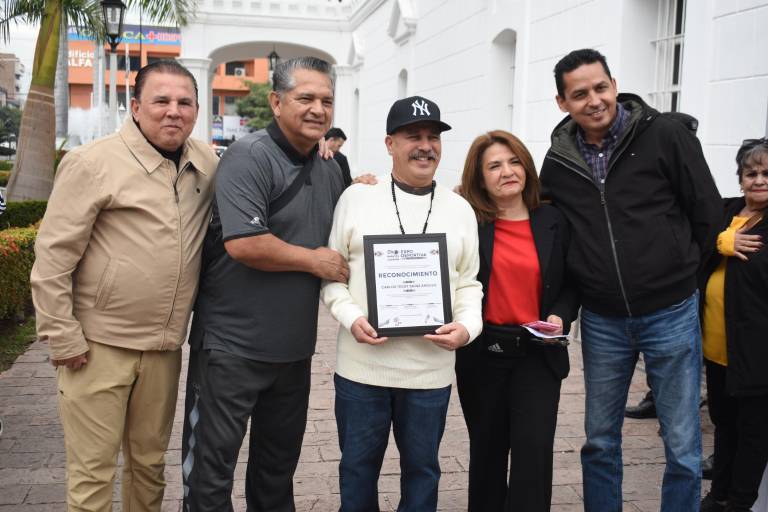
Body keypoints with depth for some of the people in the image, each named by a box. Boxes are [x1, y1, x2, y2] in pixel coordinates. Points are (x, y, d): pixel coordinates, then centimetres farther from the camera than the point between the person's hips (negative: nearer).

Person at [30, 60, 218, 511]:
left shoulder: (206, 164, 7)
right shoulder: (94, 163, -9)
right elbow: (52, 258, -10)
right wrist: (63, 338, -11)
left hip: (164, 348, 5)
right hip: (99, 345, -5)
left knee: (150, 463, 18)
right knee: (93, 473, 3)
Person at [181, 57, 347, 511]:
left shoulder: (330, 171, 10)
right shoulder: (250, 157, -15)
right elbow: (244, 244, -27)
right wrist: (313, 260, -16)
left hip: (294, 345, 8)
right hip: (233, 343, -7)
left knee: (279, 462, 22)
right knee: (212, 462, 6)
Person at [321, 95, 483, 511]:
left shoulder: (460, 209, 7)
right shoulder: (356, 197, 1)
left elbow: (469, 282, 9)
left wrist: (467, 326, -10)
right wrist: (351, 318, -13)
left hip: (431, 369, 1)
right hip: (362, 364, -1)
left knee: (422, 467, 15)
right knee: (357, 466, 13)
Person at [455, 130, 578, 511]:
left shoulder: (553, 221, 3)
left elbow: (572, 284, 9)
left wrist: (560, 316, -6)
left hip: (538, 355, 1)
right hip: (482, 354, 0)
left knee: (534, 448, -7)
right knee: (487, 449, 14)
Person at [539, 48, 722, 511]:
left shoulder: (666, 135, -9)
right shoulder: (557, 162, 2)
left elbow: (708, 214, -4)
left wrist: (675, 274, 4)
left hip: (670, 315, -3)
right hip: (601, 321, 3)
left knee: (683, 447, 6)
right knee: (600, 442, 15)